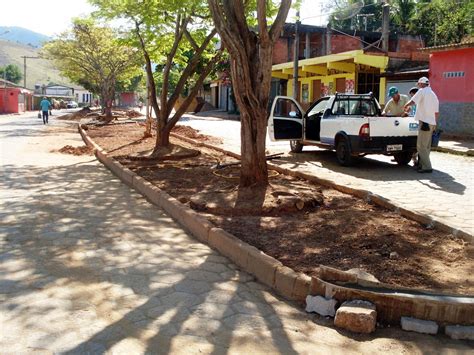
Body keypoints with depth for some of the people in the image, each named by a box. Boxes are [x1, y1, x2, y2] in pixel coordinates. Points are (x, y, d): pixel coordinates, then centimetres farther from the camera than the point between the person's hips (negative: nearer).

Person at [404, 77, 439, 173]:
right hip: (432, 123, 9)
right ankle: (422, 164, 20)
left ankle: (427, 167, -10)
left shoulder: (422, 91, -5)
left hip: (424, 122, -9)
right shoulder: (433, 95, 20)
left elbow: (412, 101, -16)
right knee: (426, 146, 14)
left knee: (421, 146, -8)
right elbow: (437, 112, 21)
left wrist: (406, 106, 4)